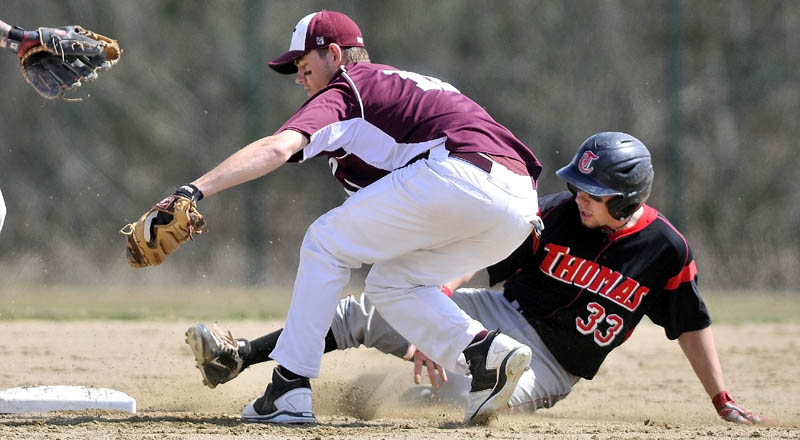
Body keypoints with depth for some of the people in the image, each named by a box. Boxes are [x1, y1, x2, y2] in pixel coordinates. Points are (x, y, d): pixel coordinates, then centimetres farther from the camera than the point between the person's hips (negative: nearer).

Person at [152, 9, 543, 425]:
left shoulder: (343, 91, 9)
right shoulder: (416, 84, 35)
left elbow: (278, 148, -7)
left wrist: (194, 189, -16)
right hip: (519, 207, 8)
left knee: (325, 243, 8)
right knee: (388, 283, 23)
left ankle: (290, 389, 3)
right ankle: (484, 350, 1)